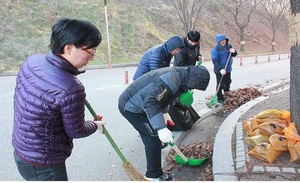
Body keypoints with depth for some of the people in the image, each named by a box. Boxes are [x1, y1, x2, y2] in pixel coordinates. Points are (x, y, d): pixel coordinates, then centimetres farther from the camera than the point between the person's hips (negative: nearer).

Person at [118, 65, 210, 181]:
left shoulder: (176, 74, 4)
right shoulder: (172, 80, -29)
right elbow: (150, 102, -37)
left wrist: (164, 113, 27)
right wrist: (161, 128, -40)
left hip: (132, 102, 10)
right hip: (131, 106, -10)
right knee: (154, 137, -5)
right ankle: (154, 174, 10)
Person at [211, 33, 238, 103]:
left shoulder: (229, 46, 2)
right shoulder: (215, 49, -18)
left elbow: (234, 55, 11)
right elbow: (215, 61, -24)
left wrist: (234, 51, -15)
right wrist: (220, 69, -35)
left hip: (228, 69, 7)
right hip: (219, 70, -7)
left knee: (228, 83, 22)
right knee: (220, 85, -3)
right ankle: (220, 98, 9)